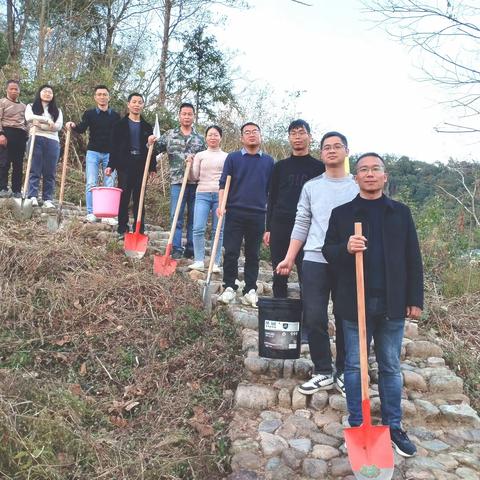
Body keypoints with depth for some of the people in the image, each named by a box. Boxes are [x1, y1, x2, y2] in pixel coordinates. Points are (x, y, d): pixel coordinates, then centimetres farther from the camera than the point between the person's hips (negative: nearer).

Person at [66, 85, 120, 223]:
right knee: (91, 184, -5)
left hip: (110, 154, 1)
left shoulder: (115, 116, 8)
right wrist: (73, 125, -29)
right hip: (93, 152, -1)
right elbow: (82, 129, -8)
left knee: (110, 185, 0)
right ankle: (90, 213, -1)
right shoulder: (89, 114, 6)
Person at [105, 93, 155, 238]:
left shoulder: (147, 127, 12)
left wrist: (153, 167, 6)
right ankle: (122, 230, 7)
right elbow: (114, 147, 1)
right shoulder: (120, 125, 5)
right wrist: (111, 165, -7)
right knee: (123, 198, 0)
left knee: (139, 199, 5)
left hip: (142, 167, 2)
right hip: (124, 166, -2)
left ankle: (140, 230, 10)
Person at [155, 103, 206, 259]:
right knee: (176, 216, -4)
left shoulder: (200, 138, 12)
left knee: (194, 217, 7)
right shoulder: (169, 134, 10)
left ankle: (191, 249, 16)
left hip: (196, 182, 1)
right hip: (177, 181, -1)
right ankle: (176, 249, 1)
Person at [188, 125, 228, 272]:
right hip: (202, 194, 0)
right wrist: (190, 165, -7)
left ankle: (215, 263, 5)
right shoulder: (200, 155, 13)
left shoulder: (226, 157, 12)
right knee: (198, 228, -10)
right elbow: (194, 177, 7)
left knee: (218, 230, 0)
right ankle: (199, 261, -3)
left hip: (220, 195, 0)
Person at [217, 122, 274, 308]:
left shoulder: (268, 161, 10)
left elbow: (271, 189, 14)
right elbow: (223, 183, 3)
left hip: (258, 215, 1)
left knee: (253, 254, 8)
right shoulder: (232, 158, 6)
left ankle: (250, 290, 15)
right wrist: (221, 205, -11)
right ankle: (229, 288, 11)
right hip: (235, 212, -1)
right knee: (231, 252, 0)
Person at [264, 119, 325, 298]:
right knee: (279, 275, 7)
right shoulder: (280, 166, 14)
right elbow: (272, 198, 14)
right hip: (280, 226, 3)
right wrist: (268, 228, 8)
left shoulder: (319, 167, 6)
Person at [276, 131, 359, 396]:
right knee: (314, 318, 0)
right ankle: (323, 372, 16)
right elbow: (301, 226, 9)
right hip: (314, 261, 1)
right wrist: (289, 259, 3)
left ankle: (344, 373, 22)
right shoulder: (311, 187, 10)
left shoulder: (358, 188, 6)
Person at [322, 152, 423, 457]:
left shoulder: (401, 212, 5)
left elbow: (413, 259, 5)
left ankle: (394, 427, 27)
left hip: (392, 304, 1)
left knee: (391, 367, 13)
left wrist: (415, 299, 1)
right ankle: (356, 425, 23)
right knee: (354, 365, 9)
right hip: (355, 303, -1)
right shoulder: (341, 213, 2)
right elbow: (328, 251, 2)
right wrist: (346, 248, -21)